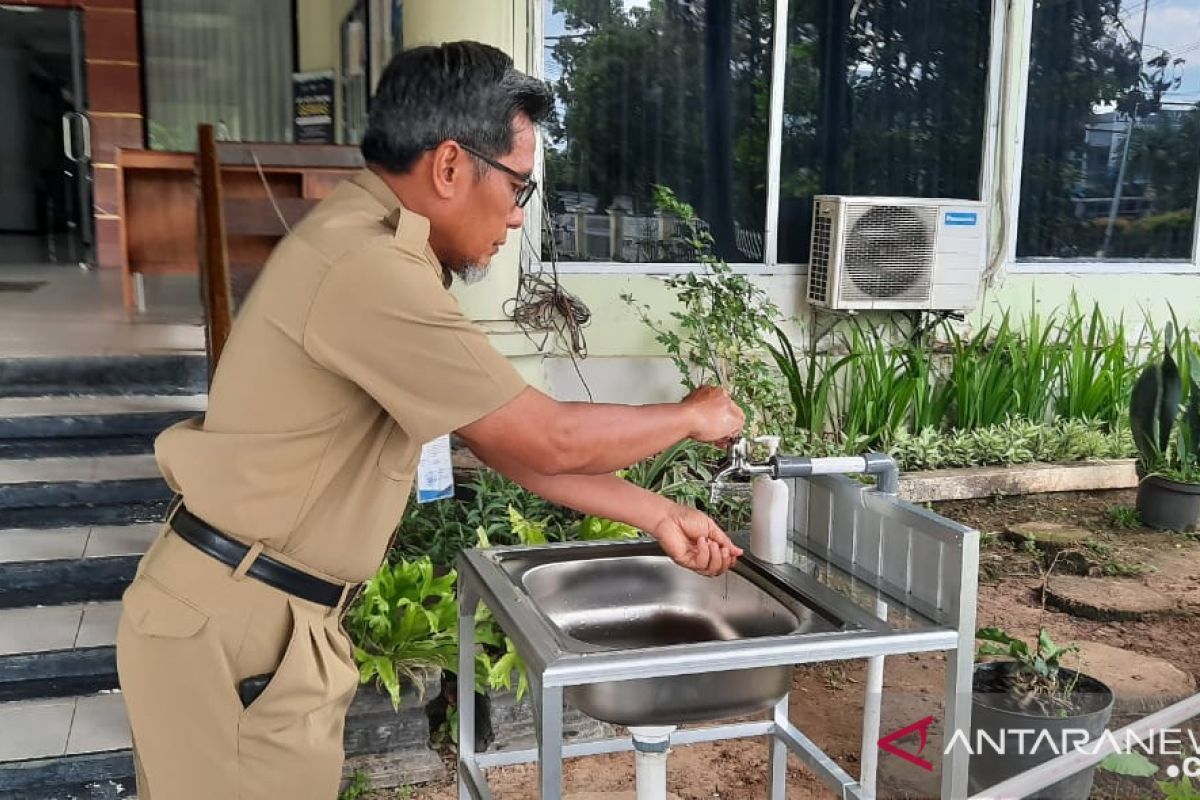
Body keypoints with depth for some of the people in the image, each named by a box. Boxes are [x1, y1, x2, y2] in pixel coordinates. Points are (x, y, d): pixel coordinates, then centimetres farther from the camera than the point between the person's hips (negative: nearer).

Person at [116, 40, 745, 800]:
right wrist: (692, 416, -3)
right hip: (232, 628, -9)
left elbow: (510, 442, 9)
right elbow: (552, 440, -20)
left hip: (273, 614, 9)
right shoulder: (366, 268, -26)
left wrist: (655, 513, 9)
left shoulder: (378, 253, 6)